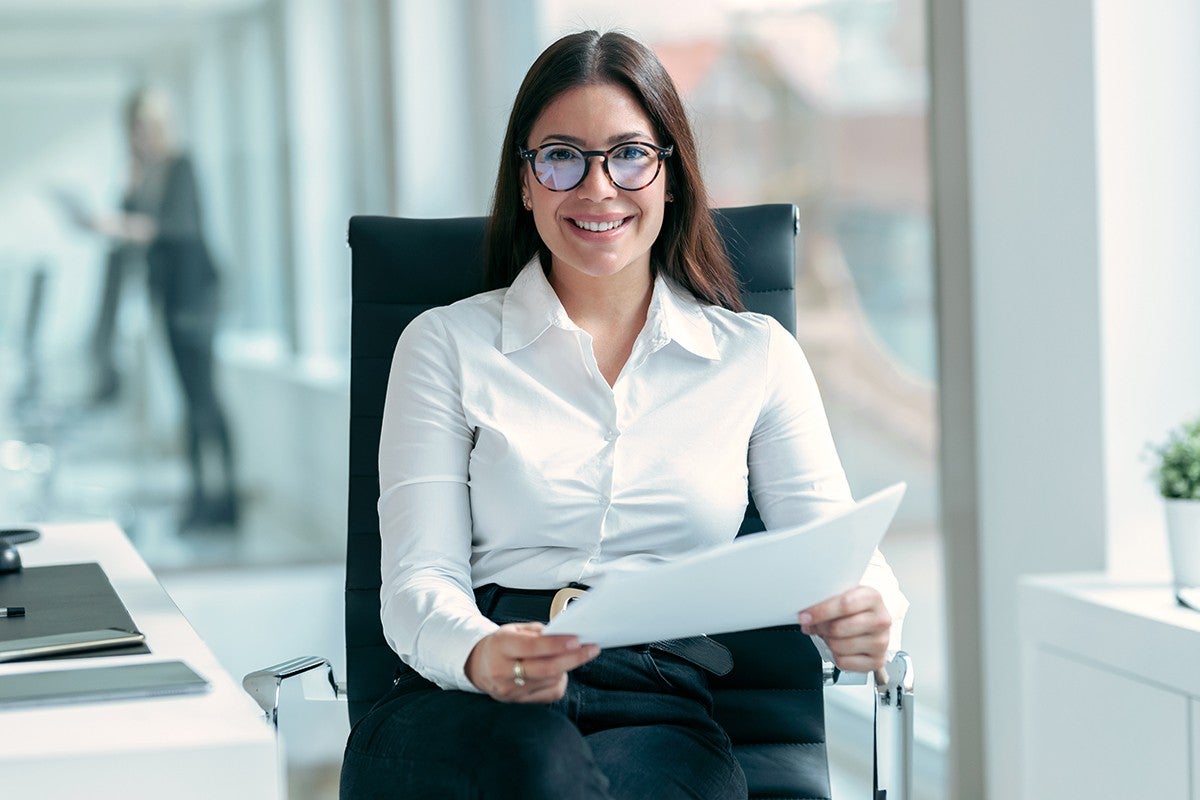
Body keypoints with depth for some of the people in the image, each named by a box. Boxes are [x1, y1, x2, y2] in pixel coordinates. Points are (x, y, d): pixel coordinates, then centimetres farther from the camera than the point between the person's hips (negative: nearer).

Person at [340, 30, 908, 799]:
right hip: (470, 707, 0)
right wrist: (482, 656, -22)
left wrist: (865, 616, -17)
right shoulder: (447, 346, 13)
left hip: (661, 713, 0)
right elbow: (419, 582, 3)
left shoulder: (757, 354, 18)